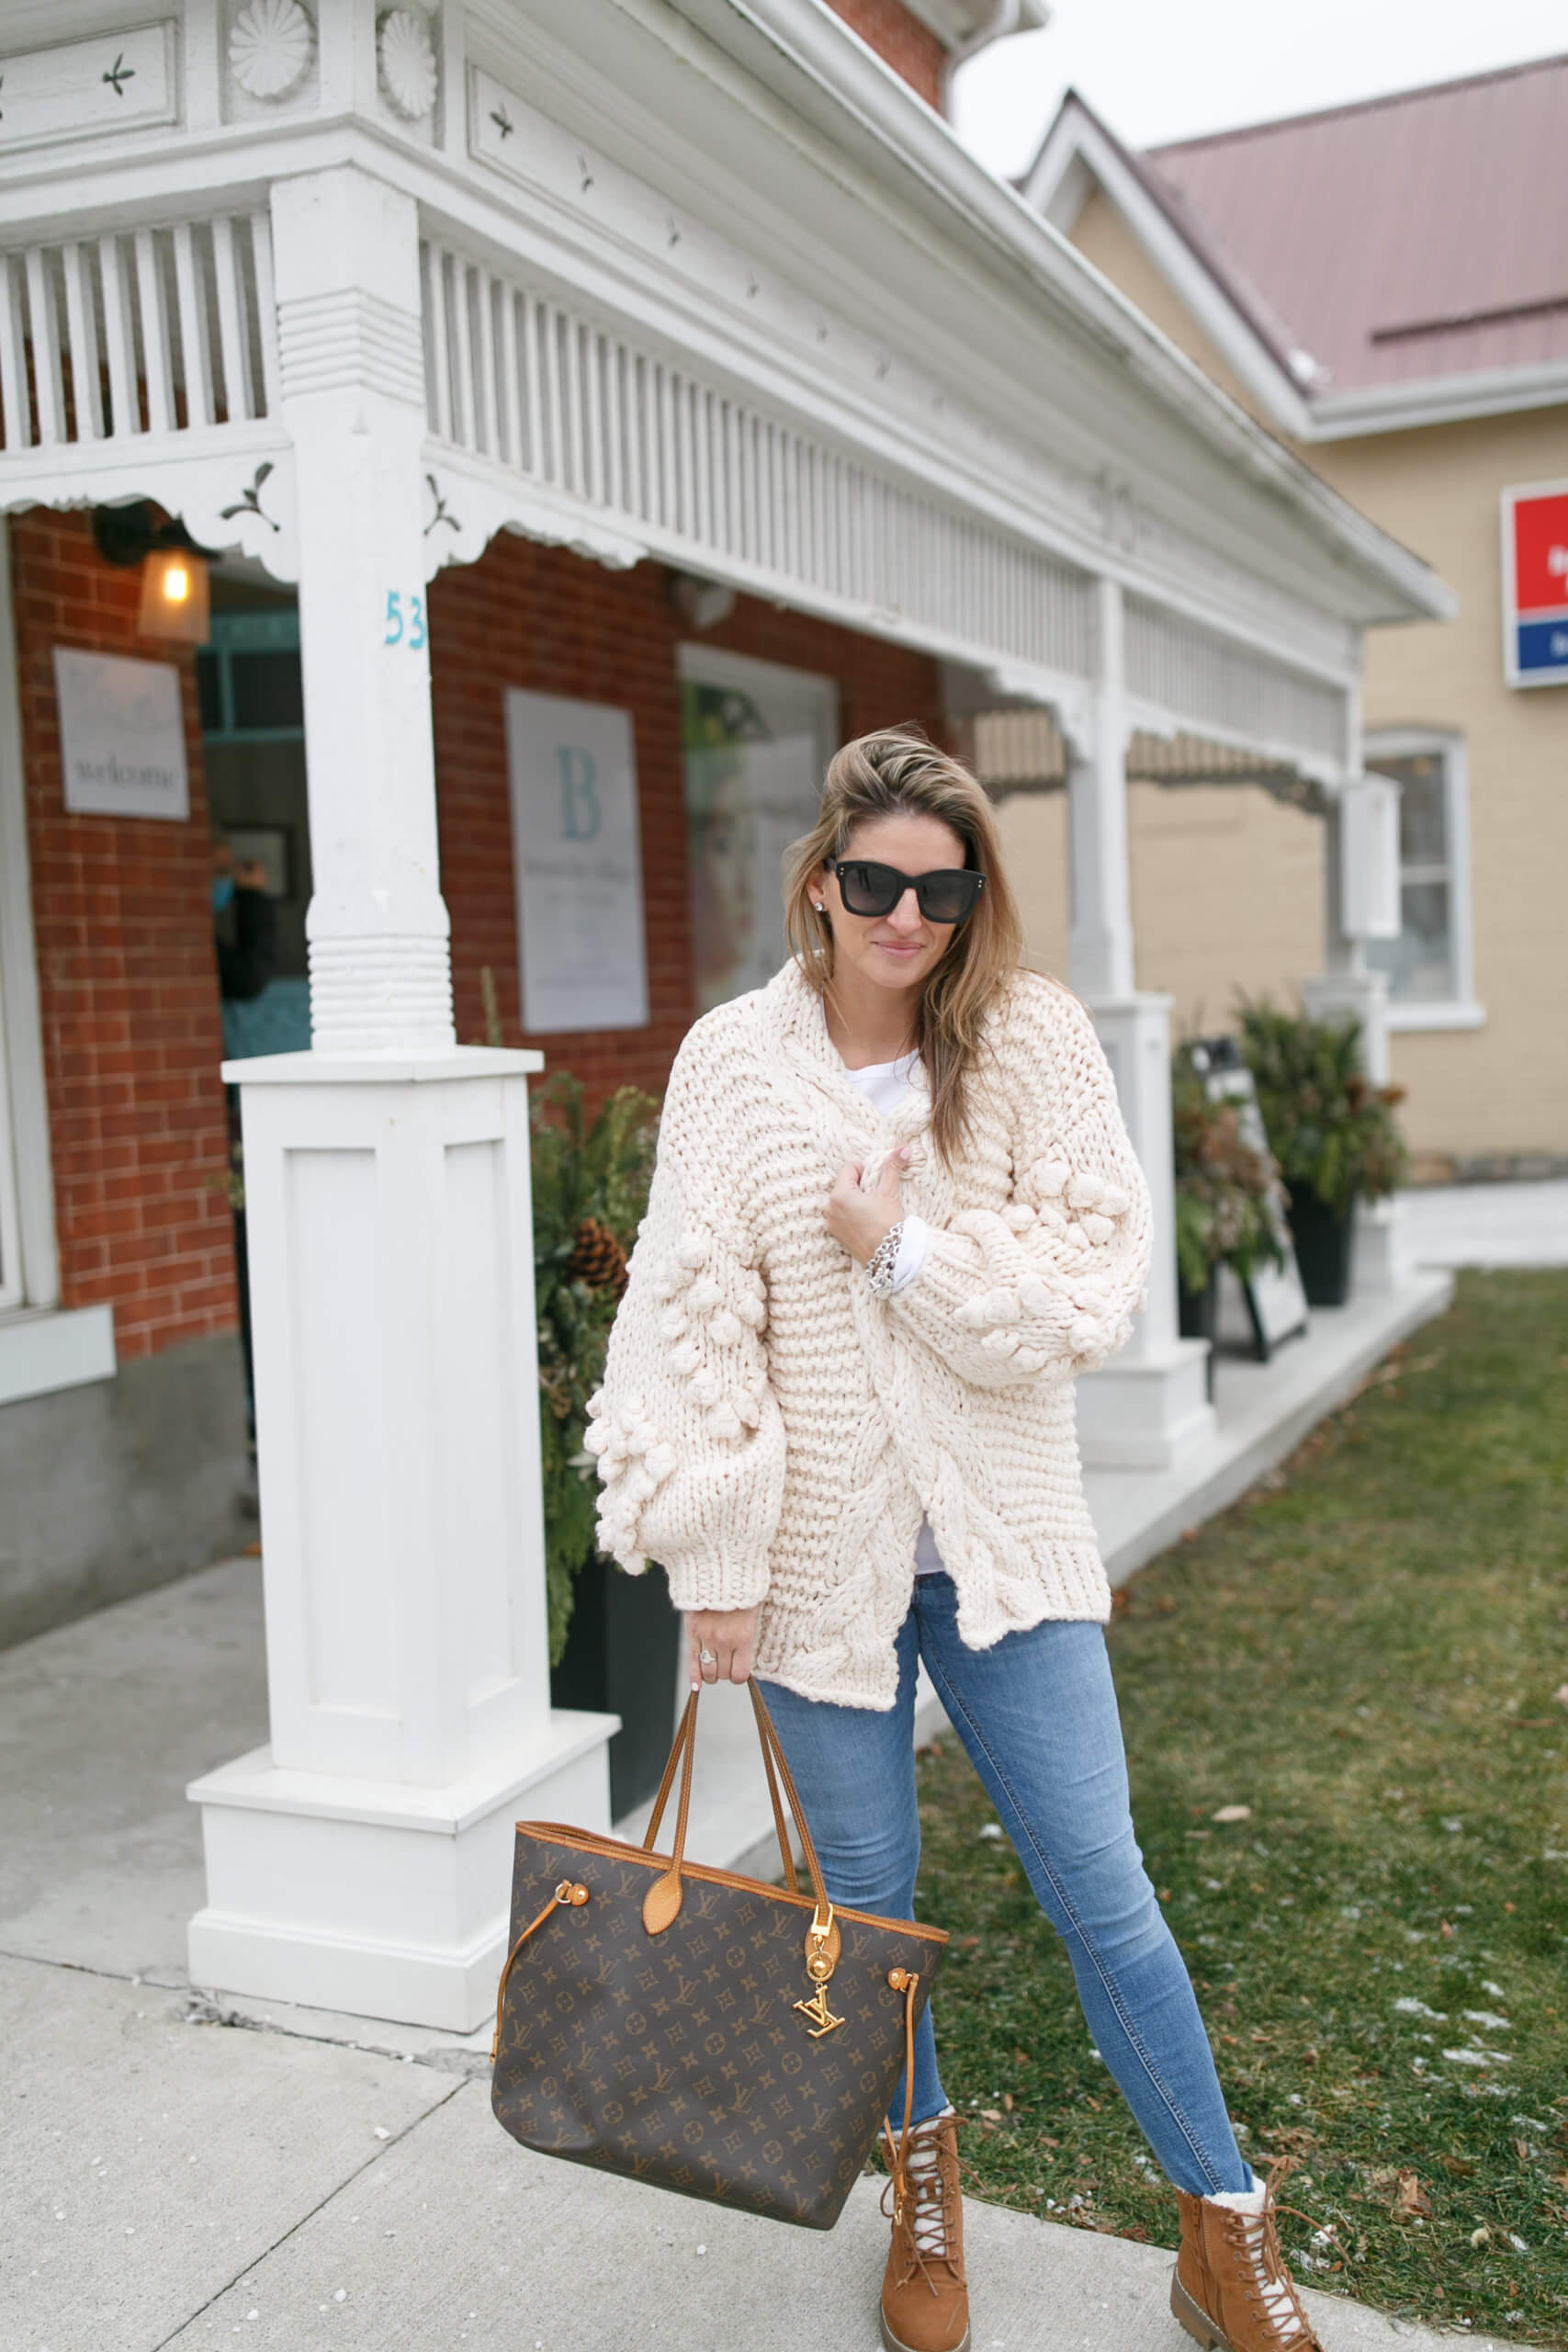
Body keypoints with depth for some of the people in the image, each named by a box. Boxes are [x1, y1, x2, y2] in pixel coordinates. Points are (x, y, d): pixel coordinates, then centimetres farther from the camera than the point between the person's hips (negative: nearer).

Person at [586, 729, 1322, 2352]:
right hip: (825, 1547, 0)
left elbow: (1096, 1286, -7)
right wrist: (717, 1564, -8)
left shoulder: (1035, 1042, -4)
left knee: (1102, 1894, 6)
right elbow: (694, 1324, -7)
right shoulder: (734, 1066, -5)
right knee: (865, 1896, 14)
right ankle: (925, 2188, 40)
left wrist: (907, 1251, -16)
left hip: (1003, 1538, 0)